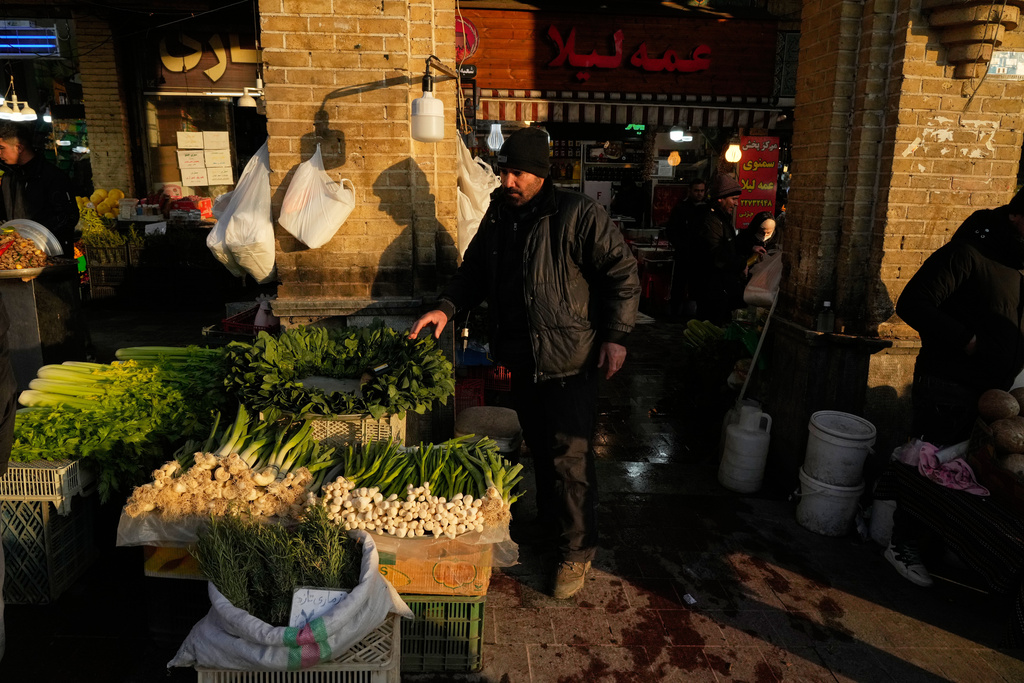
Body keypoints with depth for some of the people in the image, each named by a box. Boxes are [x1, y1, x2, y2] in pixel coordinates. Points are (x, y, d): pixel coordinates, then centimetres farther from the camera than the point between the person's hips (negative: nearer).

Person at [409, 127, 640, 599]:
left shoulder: (578, 215, -12)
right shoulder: (498, 217, 8)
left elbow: (622, 273, -10)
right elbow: (474, 271, 18)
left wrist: (615, 336, -15)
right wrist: (447, 308, 2)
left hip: (570, 362, -6)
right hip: (522, 360, 7)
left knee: (570, 457, -2)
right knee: (539, 448, 20)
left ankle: (577, 552, 16)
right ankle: (548, 520, 41)